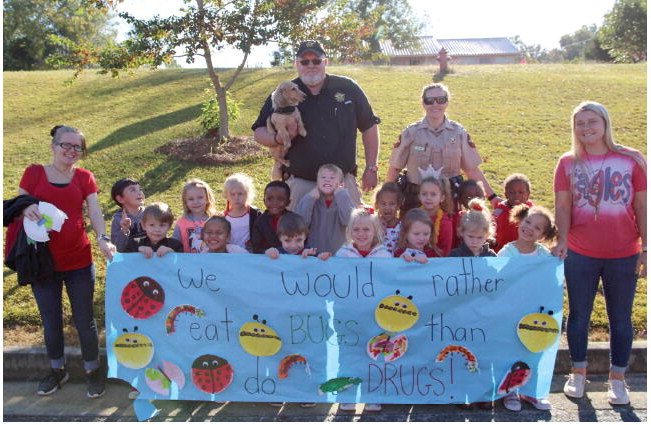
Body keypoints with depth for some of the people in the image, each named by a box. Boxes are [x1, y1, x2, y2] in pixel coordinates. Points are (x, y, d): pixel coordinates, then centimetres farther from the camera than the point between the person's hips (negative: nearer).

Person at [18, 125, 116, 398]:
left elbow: (95, 212, -6)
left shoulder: (84, 178, 3)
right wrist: (26, 209, -21)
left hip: (78, 261, 0)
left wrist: (103, 239, -24)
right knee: (51, 321, 13)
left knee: (84, 320, 7)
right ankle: (57, 370, 33)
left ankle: (93, 371, 24)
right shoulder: (34, 173, 1)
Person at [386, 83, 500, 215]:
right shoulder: (411, 133, 0)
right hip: (414, 199, 0)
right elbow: (395, 168, 3)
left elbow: (472, 170, 5)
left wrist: (492, 197, 3)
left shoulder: (459, 133, 2)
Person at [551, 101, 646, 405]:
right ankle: (578, 373, 30)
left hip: (623, 255, 0)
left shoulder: (631, 159, -3)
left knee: (620, 317, 11)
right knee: (578, 314, 12)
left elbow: (642, 205, -1)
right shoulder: (569, 163, 0)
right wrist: (562, 240, -18)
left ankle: (617, 379, 27)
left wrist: (646, 247, -3)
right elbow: (563, 205, -4)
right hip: (580, 254, 1)